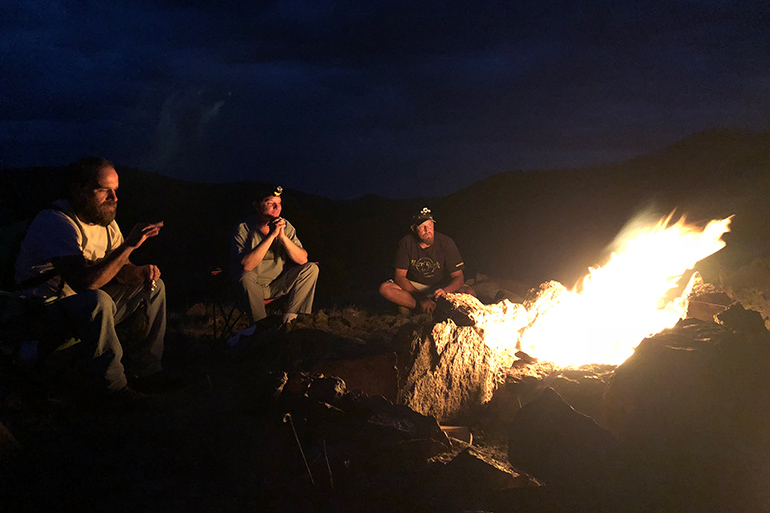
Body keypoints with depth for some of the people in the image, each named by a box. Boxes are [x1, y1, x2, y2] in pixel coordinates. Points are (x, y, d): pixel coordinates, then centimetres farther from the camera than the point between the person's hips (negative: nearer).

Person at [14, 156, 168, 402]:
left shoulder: (104, 219, 2)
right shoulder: (56, 222, -26)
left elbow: (117, 269, 7)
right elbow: (85, 283, -37)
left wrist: (139, 272, -17)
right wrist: (129, 245, -36)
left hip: (88, 307, 9)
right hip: (46, 311, -9)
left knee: (154, 286, 4)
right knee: (96, 301, -38)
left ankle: (143, 372, 7)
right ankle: (114, 389, -22)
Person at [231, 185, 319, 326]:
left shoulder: (285, 226, -4)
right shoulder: (243, 228, -16)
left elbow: (302, 259, -11)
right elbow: (246, 265, -30)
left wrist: (283, 236, -24)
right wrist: (271, 235, -30)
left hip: (278, 285, 4)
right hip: (253, 287, -4)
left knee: (311, 268, -13)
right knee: (246, 277, -36)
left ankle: (289, 318, -10)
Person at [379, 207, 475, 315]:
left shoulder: (446, 243, -16)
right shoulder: (406, 243, -15)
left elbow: (458, 277, -16)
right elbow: (400, 276, -16)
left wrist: (445, 291, -40)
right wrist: (421, 298, -29)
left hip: (442, 285, 1)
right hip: (413, 286, 0)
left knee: (470, 294, -28)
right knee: (385, 289, -27)